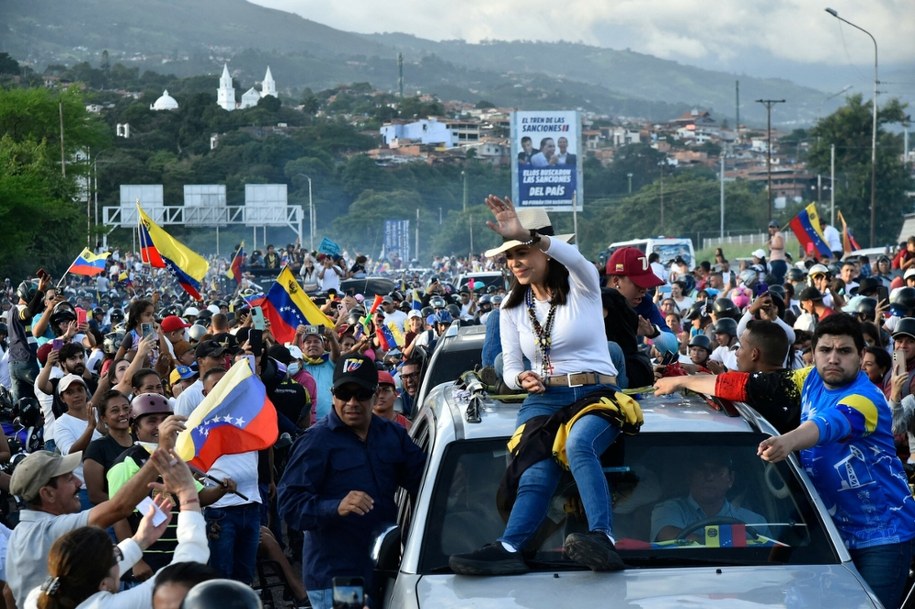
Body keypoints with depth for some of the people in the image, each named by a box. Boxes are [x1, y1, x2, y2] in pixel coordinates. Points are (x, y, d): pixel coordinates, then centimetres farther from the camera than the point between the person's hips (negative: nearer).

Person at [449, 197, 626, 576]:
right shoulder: (512, 308, 14)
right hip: (543, 399, 4)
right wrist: (521, 378, -10)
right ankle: (509, 549, -47)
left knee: (577, 444, -38)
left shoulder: (581, 285, -1)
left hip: (597, 395, -3)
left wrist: (528, 236, -44)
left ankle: (601, 539, -51)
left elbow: (572, 257, -26)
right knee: (537, 474, -26)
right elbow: (510, 367, 16)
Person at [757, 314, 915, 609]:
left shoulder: (865, 398, -20)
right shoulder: (812, 380, 3)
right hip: (831, 530, 7)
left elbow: (831, 423, -41)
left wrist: (789, 441, -61)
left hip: (881, 537, -7)